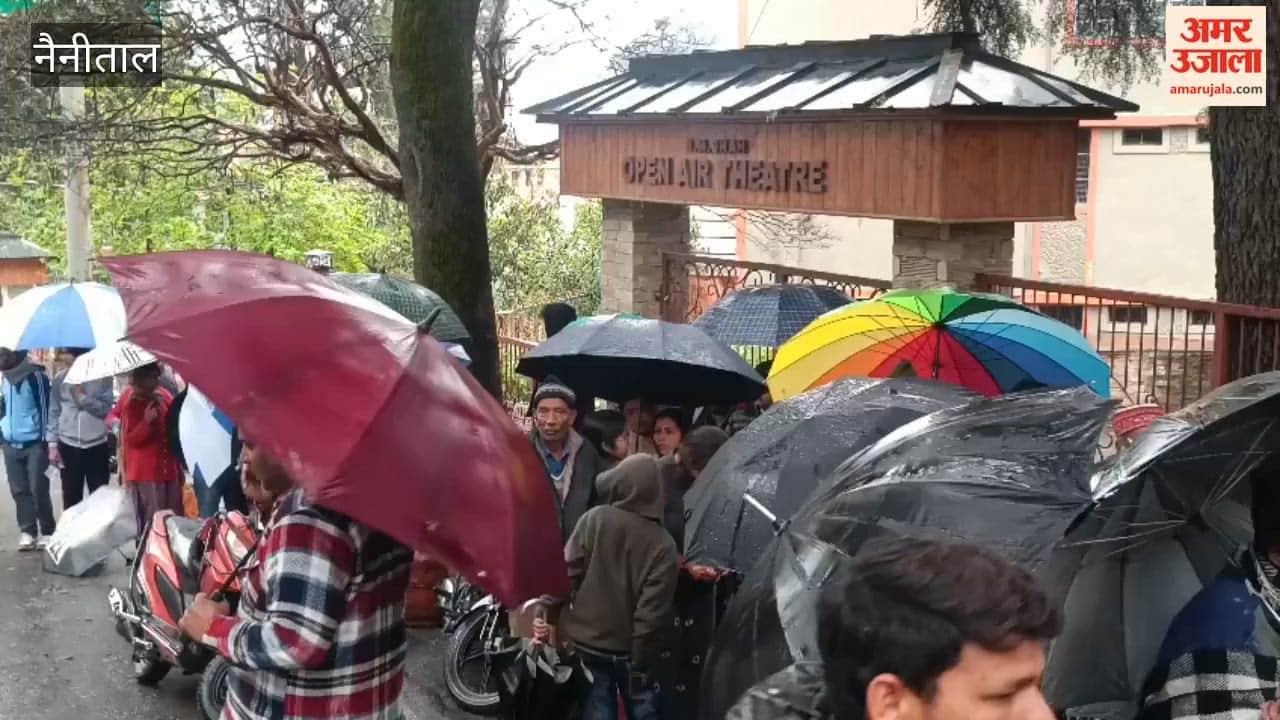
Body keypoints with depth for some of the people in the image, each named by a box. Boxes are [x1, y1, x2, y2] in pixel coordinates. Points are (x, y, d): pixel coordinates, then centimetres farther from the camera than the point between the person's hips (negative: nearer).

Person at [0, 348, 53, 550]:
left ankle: (47, 531, 5)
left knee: (38, 489, -5)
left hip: (34, 444, -6)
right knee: (19, 490, 7)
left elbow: (45, 407, -11)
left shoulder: (35, 376, -12)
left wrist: (45, 440, -11)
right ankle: (27, 531, 13)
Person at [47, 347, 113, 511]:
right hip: (68, 446, 2)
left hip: (97, 446, -2)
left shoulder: (102, 376, -6)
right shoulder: (59, 378, 1)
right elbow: (54, 412, 6)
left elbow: (106, 408, -8)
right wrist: (52, 444, 1)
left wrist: (82, 396, -18)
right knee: (71, 498, 9)